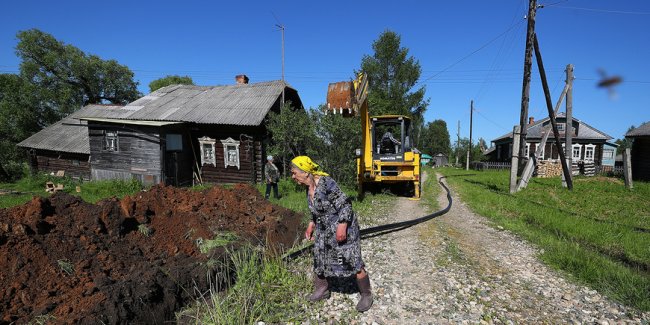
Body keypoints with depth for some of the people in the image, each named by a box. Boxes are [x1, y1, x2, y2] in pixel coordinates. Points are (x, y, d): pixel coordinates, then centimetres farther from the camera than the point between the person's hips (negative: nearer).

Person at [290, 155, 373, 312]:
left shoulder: (326, 183, -24)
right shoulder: (309, 188, 2)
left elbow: (345, 204, -22)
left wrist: (342, 227, -26)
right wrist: (311, 225, 15)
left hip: (342, 228, -8)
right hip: (324, 230, 8)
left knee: (352, 262, -1)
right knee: (319, 259, 16)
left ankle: (366, 295, 20)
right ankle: (322, 290, 38)